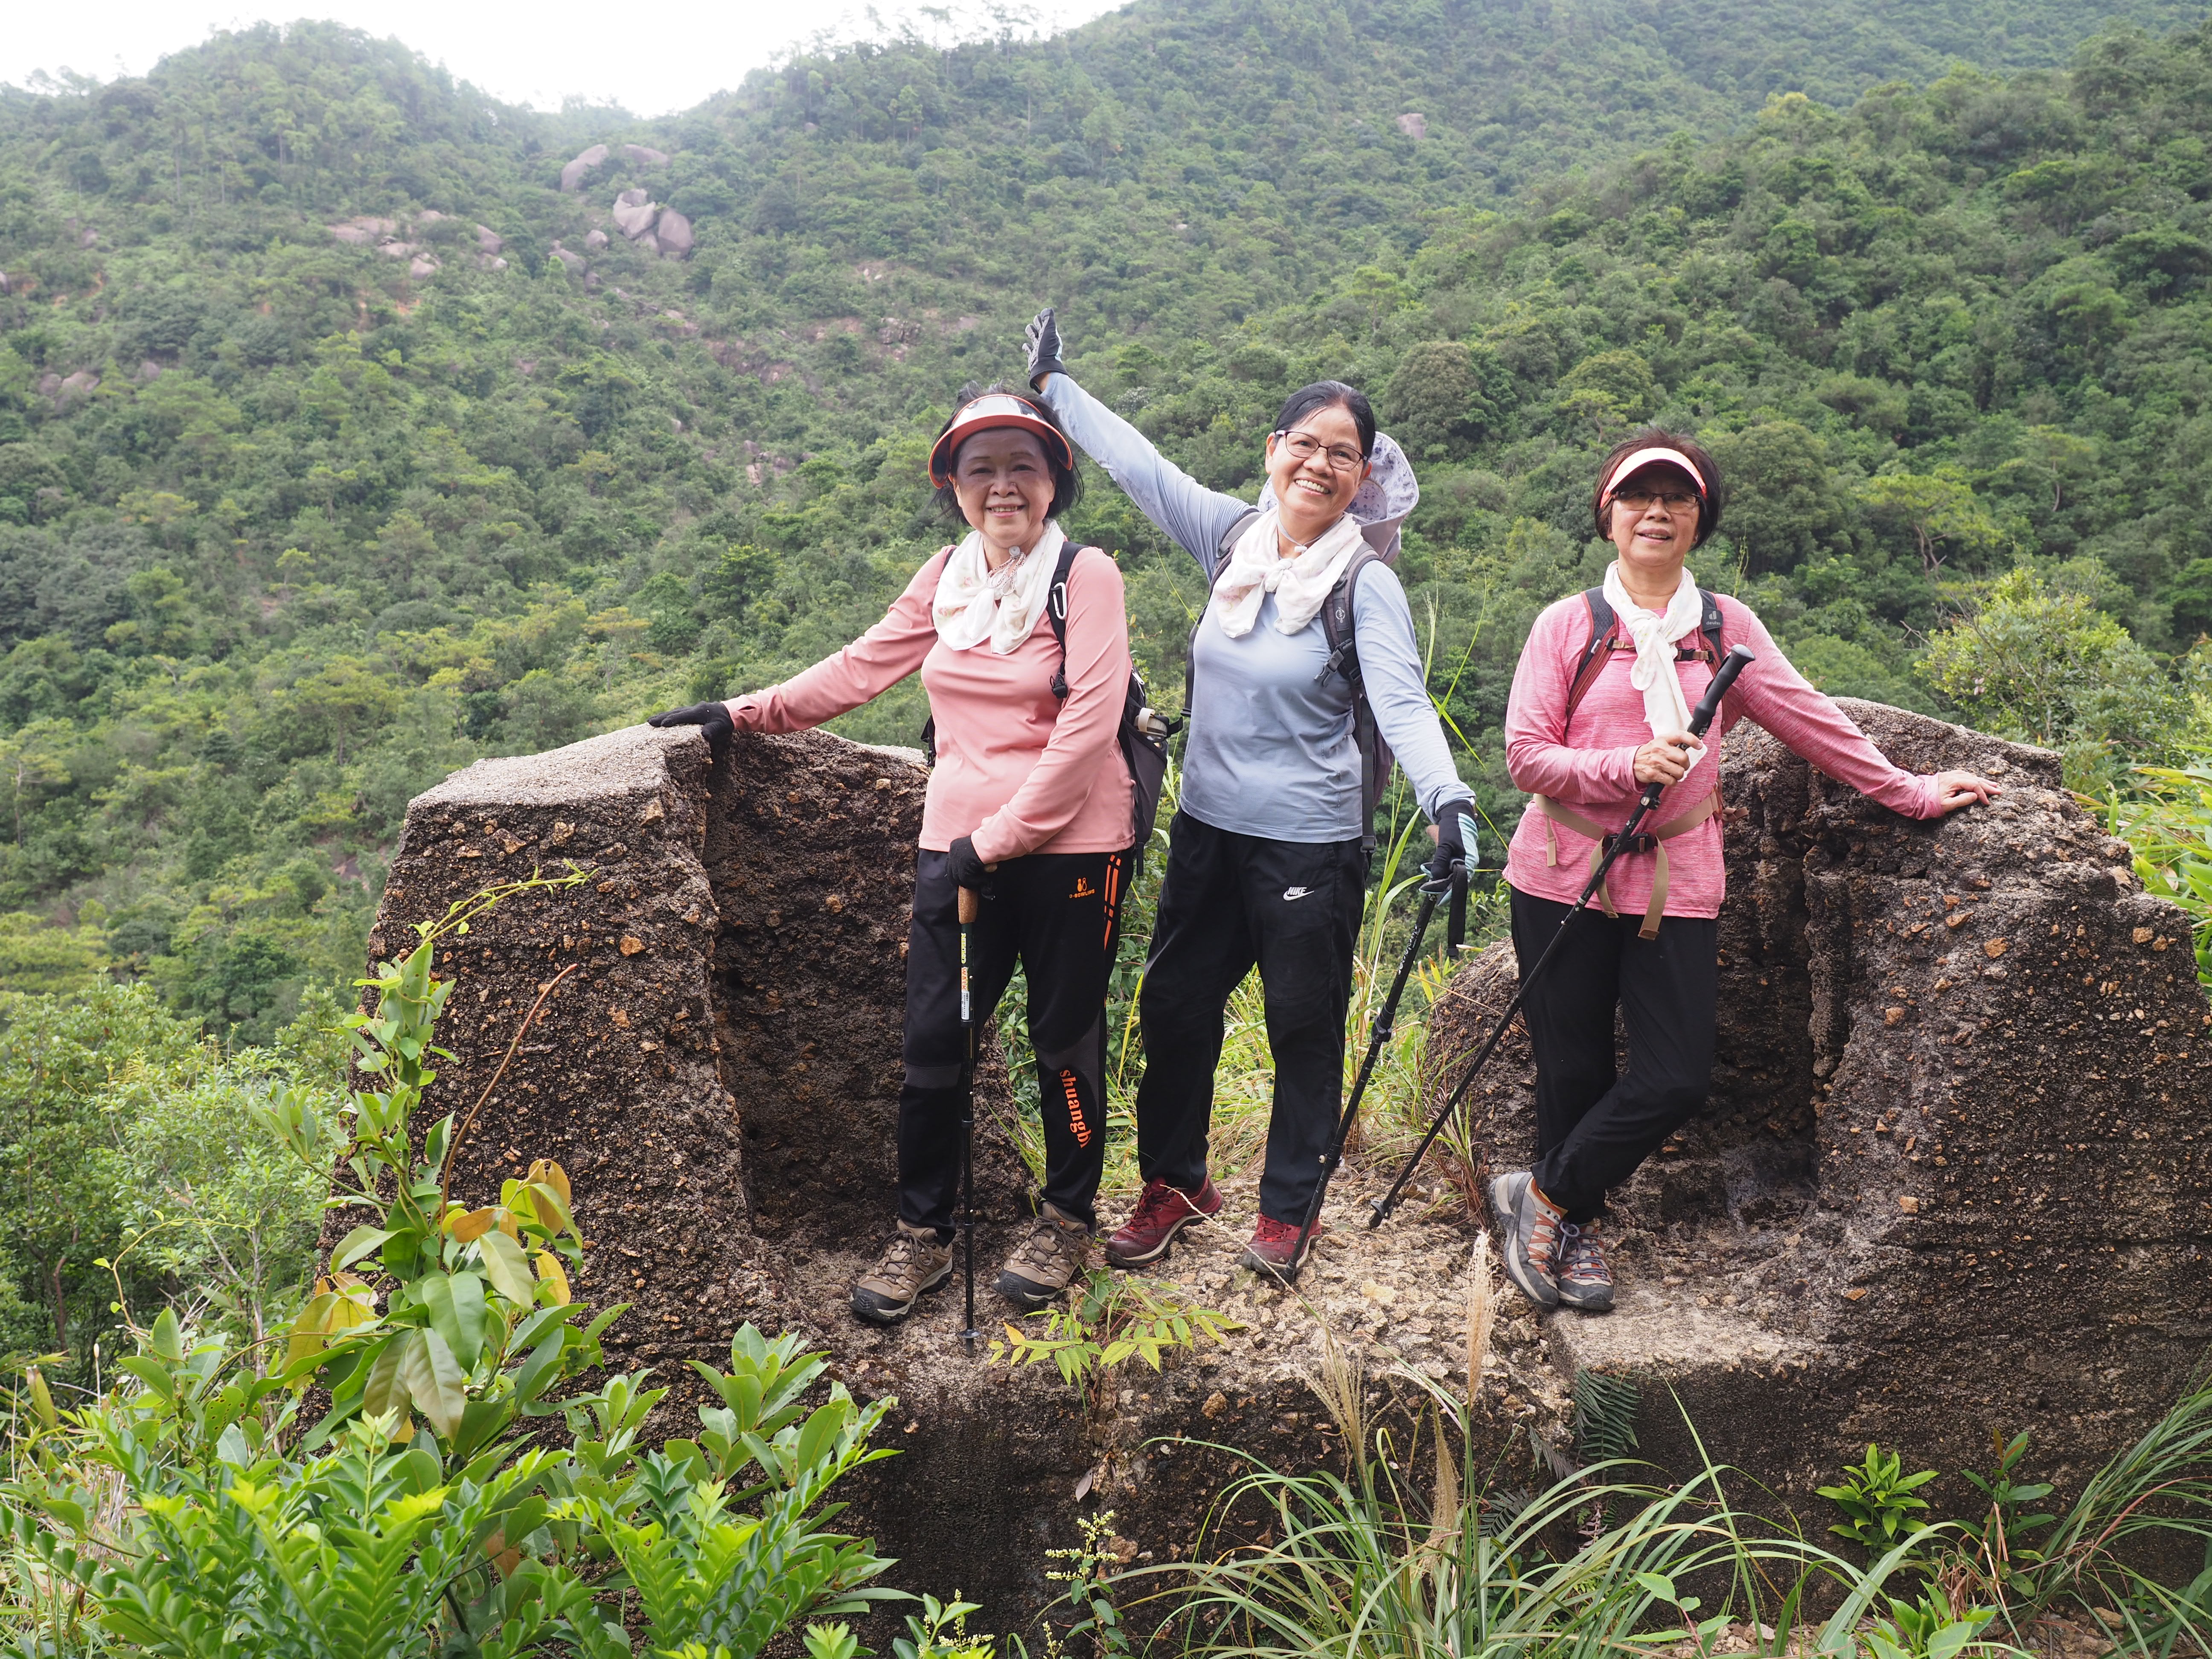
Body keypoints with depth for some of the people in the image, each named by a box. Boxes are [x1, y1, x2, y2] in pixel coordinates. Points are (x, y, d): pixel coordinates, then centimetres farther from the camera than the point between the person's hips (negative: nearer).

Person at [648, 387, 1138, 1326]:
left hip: (1069, 845, -4)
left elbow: (1087, 724, -16)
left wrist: (1000, 835, -18)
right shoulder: (946, 578, 9)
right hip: (956, 845, 5)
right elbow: (863, 667, 18)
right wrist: (745, 713, 16)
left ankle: (1068, 1219, 28)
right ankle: (923, 1233, 20)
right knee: (932, 1040, 4)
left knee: (1064, 1037, 8)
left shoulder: (1087, 577, -8)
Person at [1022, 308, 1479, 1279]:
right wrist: (1053, 385, 18)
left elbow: (1402, 705, -23)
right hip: (1209, 828, 5)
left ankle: (1286, 1208, 26)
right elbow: (1138, 462, 11)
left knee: (1305, 1030, 7)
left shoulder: (1366, 585, -12)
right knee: (1173, 1006, 13)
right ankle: (1175, 1182, 33)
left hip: (1311, 845, -5)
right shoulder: (1233, 537, 2)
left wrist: (1447, 798, -41)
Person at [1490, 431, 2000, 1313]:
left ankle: (1545, 1198, 13)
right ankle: (1572, 1225, 25)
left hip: (1677, 881, 2)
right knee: (1574, 1070, 3)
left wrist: (1910, 793, 11)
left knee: (1678, 1076, -5)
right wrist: (1629, 765, -19)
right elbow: (1526, 757, -6)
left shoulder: (1725, 625, 7)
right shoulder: (1568, 625, -1)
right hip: (1564, 876, -2)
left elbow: (1812, 720, 11)